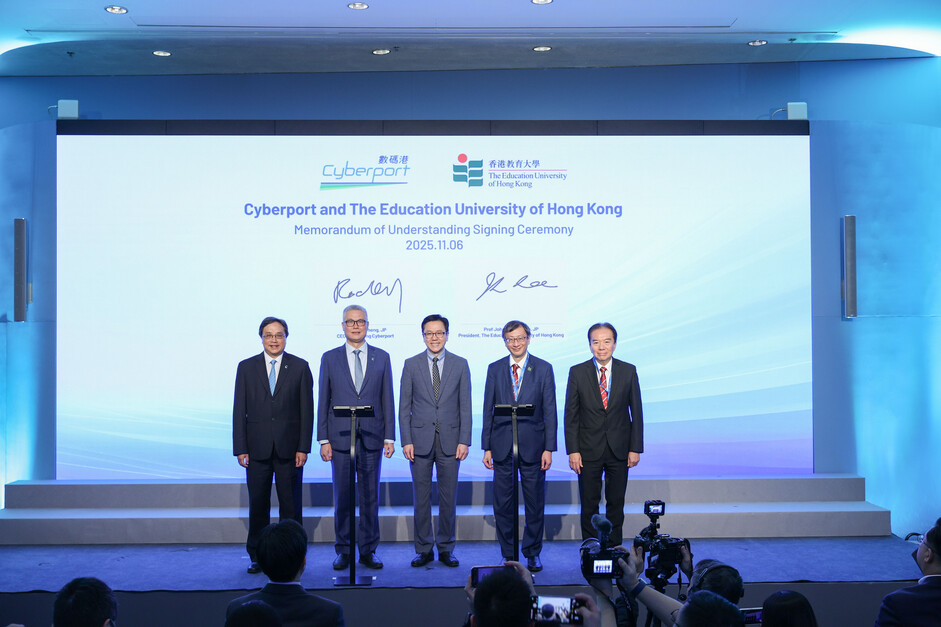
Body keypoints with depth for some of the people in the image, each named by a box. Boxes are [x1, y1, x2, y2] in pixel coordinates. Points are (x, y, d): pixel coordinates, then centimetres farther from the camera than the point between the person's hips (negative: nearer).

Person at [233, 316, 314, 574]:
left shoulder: (300, 367, 3)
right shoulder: (246, 367, 6)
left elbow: (306, 410, 1)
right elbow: (239, 411, 4)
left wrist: (303, 447, -5)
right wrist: (240, 449, -3)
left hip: (289, 447, -1)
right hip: (257, 447, 1)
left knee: (291, 504, 4)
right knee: (258, 504, 6)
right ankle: (257, 557, 16)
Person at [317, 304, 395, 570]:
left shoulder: (381, 357, 7)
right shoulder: (330, 358, 6)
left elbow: (388, 400, 7)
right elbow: (323, 401, 5)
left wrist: (389, 437, 0)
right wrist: (323, 439, -2)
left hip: (372, 438, 1)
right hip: (341, 439, 0)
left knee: (370, 497, 5)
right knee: (342, 498, 4)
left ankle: (368, 550, 14)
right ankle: (344, 551, 14)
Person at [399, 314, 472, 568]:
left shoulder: (460, 364, 4)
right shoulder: (411, 364, 4)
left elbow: (465, 406, 3)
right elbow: (404, 406, 4)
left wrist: (464, 441, -4)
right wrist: (406, 441, -4)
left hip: (449, 440, 0)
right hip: (420, 440, 0)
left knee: (448, 497, 4)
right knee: (421, 497, 4)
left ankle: (446, 549, 15)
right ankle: (424, 549, 14)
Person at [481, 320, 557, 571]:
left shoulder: (544, 369, 2)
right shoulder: (495, 369, 6)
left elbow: (550, 411, 0)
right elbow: (488, 410, 6)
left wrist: (549, 448, -6)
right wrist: (487, 447, 1)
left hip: (532, 446, -1)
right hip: (502, 446, 1)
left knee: (535, 503, 5)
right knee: (503, 505, 5)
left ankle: (532, 554, 19)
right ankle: (509, 555, 17)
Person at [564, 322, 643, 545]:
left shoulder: (628, 371, 1)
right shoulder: (577, 372, -2)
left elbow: (636, 412, 3)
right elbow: (571, 415, -1)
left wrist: (635, 448, -2)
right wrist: (573, 450, -7)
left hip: (619, 450, 1)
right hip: (588, 450, -1)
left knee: (616, 503, 9)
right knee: (589, 504, 6)